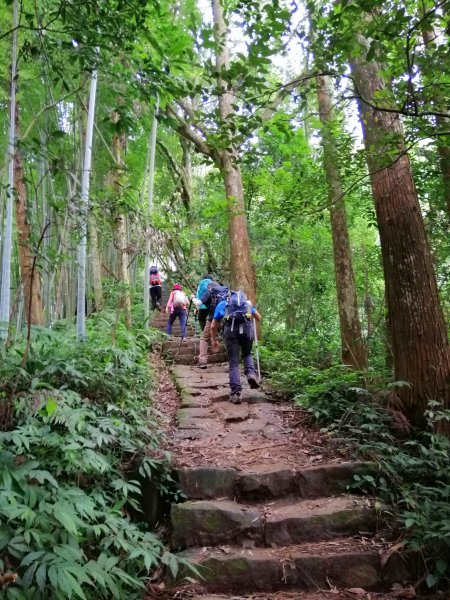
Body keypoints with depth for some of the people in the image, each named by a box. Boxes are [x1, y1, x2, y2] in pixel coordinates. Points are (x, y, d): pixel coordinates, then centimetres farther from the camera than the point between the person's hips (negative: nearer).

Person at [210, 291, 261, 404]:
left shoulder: (221, 304, 31)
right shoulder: (246, 302, 34)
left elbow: (213, 326, 28)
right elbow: (259, 318, 36)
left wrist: (214, 341, 41)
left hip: (230, 328, -1)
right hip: (246, 327, 1)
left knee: (233, 363, 7)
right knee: (247, 354, 27)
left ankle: (236, 393, 0)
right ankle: (251, 374, 0)